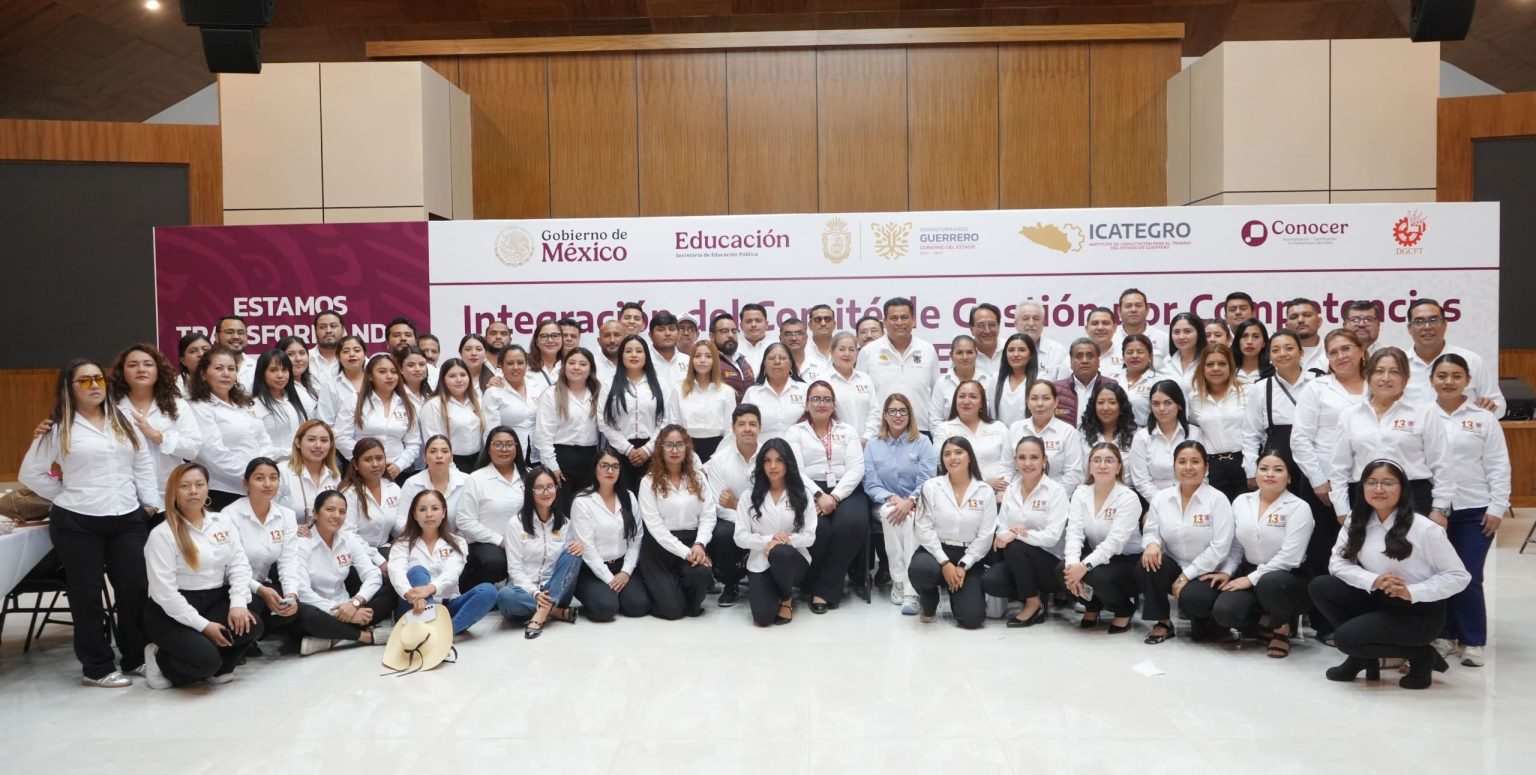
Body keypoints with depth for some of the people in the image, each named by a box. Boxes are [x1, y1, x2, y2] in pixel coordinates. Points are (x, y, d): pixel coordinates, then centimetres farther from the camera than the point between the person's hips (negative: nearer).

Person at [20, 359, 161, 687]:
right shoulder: (59, 428, -2)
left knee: (135, 589, 3)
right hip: (77, 524, -3)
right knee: (87, 595, 4)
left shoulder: (123, 421, 10)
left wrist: (151, 503, 5)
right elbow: (30, 473, 1)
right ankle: (98, 667, 14)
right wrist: (67, 496, 1)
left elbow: (144, 464, 11)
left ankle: (137, 658, 18)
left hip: (128, 520, 3)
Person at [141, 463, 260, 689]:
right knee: (205, 660, -27)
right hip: (172, 613, -5)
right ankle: (161, 661, 6)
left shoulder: (222, 522, 8)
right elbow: (164, 592, -15)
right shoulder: (162, 534, -10)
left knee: (251, 626, -24)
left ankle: (217, 668, 3)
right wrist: (203, 625, -19)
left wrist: (238, 603, -14)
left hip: (215, 602, 5)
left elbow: (239, 565, 4)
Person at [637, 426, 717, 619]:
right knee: (672, 609, -15)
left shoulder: (698, 477, 9)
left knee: (702, 573, -33)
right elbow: (654, 525, -11)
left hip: (692, 542, 2)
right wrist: (684, 552, -19)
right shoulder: (649, 482, -2)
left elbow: (708, 515, 1)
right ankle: (660, 587, 20)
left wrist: (699, 544, -17)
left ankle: (692, 603, 2)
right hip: (660, 547, -2)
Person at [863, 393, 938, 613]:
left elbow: (927, 482, -7)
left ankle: (912, 591, -43)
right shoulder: (873, 445, 10)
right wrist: (891, 498, -18)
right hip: (884, 505, 1)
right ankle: (898, 581, -30)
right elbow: (870, 484, 1)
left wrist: (910, 501, -25)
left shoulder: (923, 443, 5)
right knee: (889, 513, -35)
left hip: (916, 507, -1)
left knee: (910, 518, -36)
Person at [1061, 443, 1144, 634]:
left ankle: (1125, 609, 0)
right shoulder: (1081, 493, -2)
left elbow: (1115, 542, -26)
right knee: (1064, 569, -24)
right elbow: (1074, 532, -13)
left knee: (1097, 575, -34)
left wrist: (1085, 566, -38)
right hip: (1096, 557, 4)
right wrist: (1072, 563, -32)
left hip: (1127, 561, -4)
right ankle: (1092, 607, 7)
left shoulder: (1128, 498, -16)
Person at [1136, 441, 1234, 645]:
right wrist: (1152, 543, -23)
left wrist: (1186, 576, -18)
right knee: (1148, 561, -28)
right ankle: (1162, 623, -10)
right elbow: (1151, 531, 4)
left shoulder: (1218, 499, -9)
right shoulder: (1161, 497, 3)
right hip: (1173, 567, 4)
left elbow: (1219, 547, -15)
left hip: (1206, 573, -3)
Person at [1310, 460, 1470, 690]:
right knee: (1319, 587, -13)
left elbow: (1459, 576, -13)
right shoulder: (1356, 521, 0)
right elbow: (1338, 563, -5)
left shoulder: (1425, 529, -17)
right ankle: (1363, 655, 3)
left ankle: (1420, 655, 1)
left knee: (1346, 637, -22)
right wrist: (1373, 581, -23)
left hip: (1420, 612, -6)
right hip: (1378, 600, 6)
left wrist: (1412, 592, -26)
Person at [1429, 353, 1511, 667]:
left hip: (1475, 510, -1)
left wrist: (1497, 507, -4)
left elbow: (1498, 466, 1)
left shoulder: (1484, 418, 2)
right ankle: (1444, 635, 20)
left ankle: (1473, 642, 11)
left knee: (1468, 577, -1)